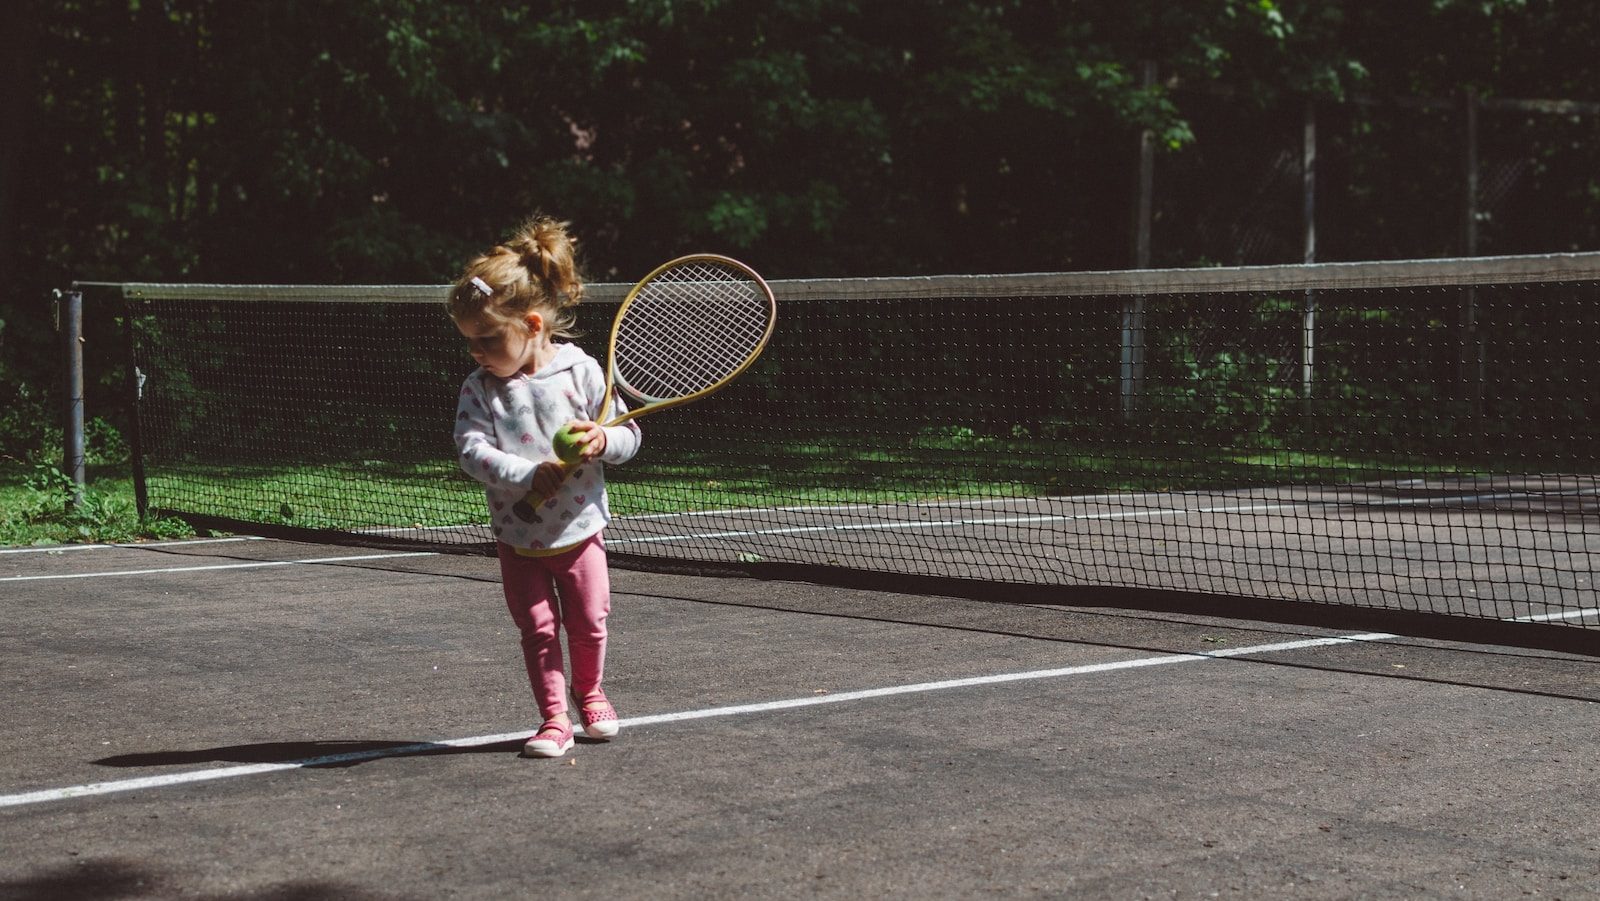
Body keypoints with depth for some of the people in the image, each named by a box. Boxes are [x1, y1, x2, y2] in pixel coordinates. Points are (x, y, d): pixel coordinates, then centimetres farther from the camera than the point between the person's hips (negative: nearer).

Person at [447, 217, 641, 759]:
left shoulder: (581, 371, -10)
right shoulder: (479, 389, -8)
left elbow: (628, 437, -4)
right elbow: (473, 451, -19)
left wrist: (602, 441, -27)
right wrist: (529, 475, -32)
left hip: (579, 528, 0)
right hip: (519, 537, 0)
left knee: (588, 622, 10)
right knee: (538, 628, 1)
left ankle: (588, 693, 36)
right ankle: (554, 719, 14)